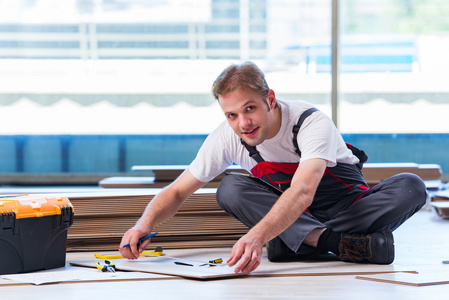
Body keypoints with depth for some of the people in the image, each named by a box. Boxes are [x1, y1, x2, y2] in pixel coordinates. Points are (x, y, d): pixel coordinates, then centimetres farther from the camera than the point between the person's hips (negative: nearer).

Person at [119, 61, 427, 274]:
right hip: (288, 215, 3)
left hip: (349, 208, -3)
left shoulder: (312, 123, -29)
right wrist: (145, 224, -30)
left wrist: (257, 235, -63)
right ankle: (336, 243, -37)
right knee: (230, 189, -26)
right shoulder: (227, 137, -15)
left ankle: (300, 244, -33)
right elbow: (177, 192, -8)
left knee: (410, 188, -31)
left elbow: (302, 192, -46)